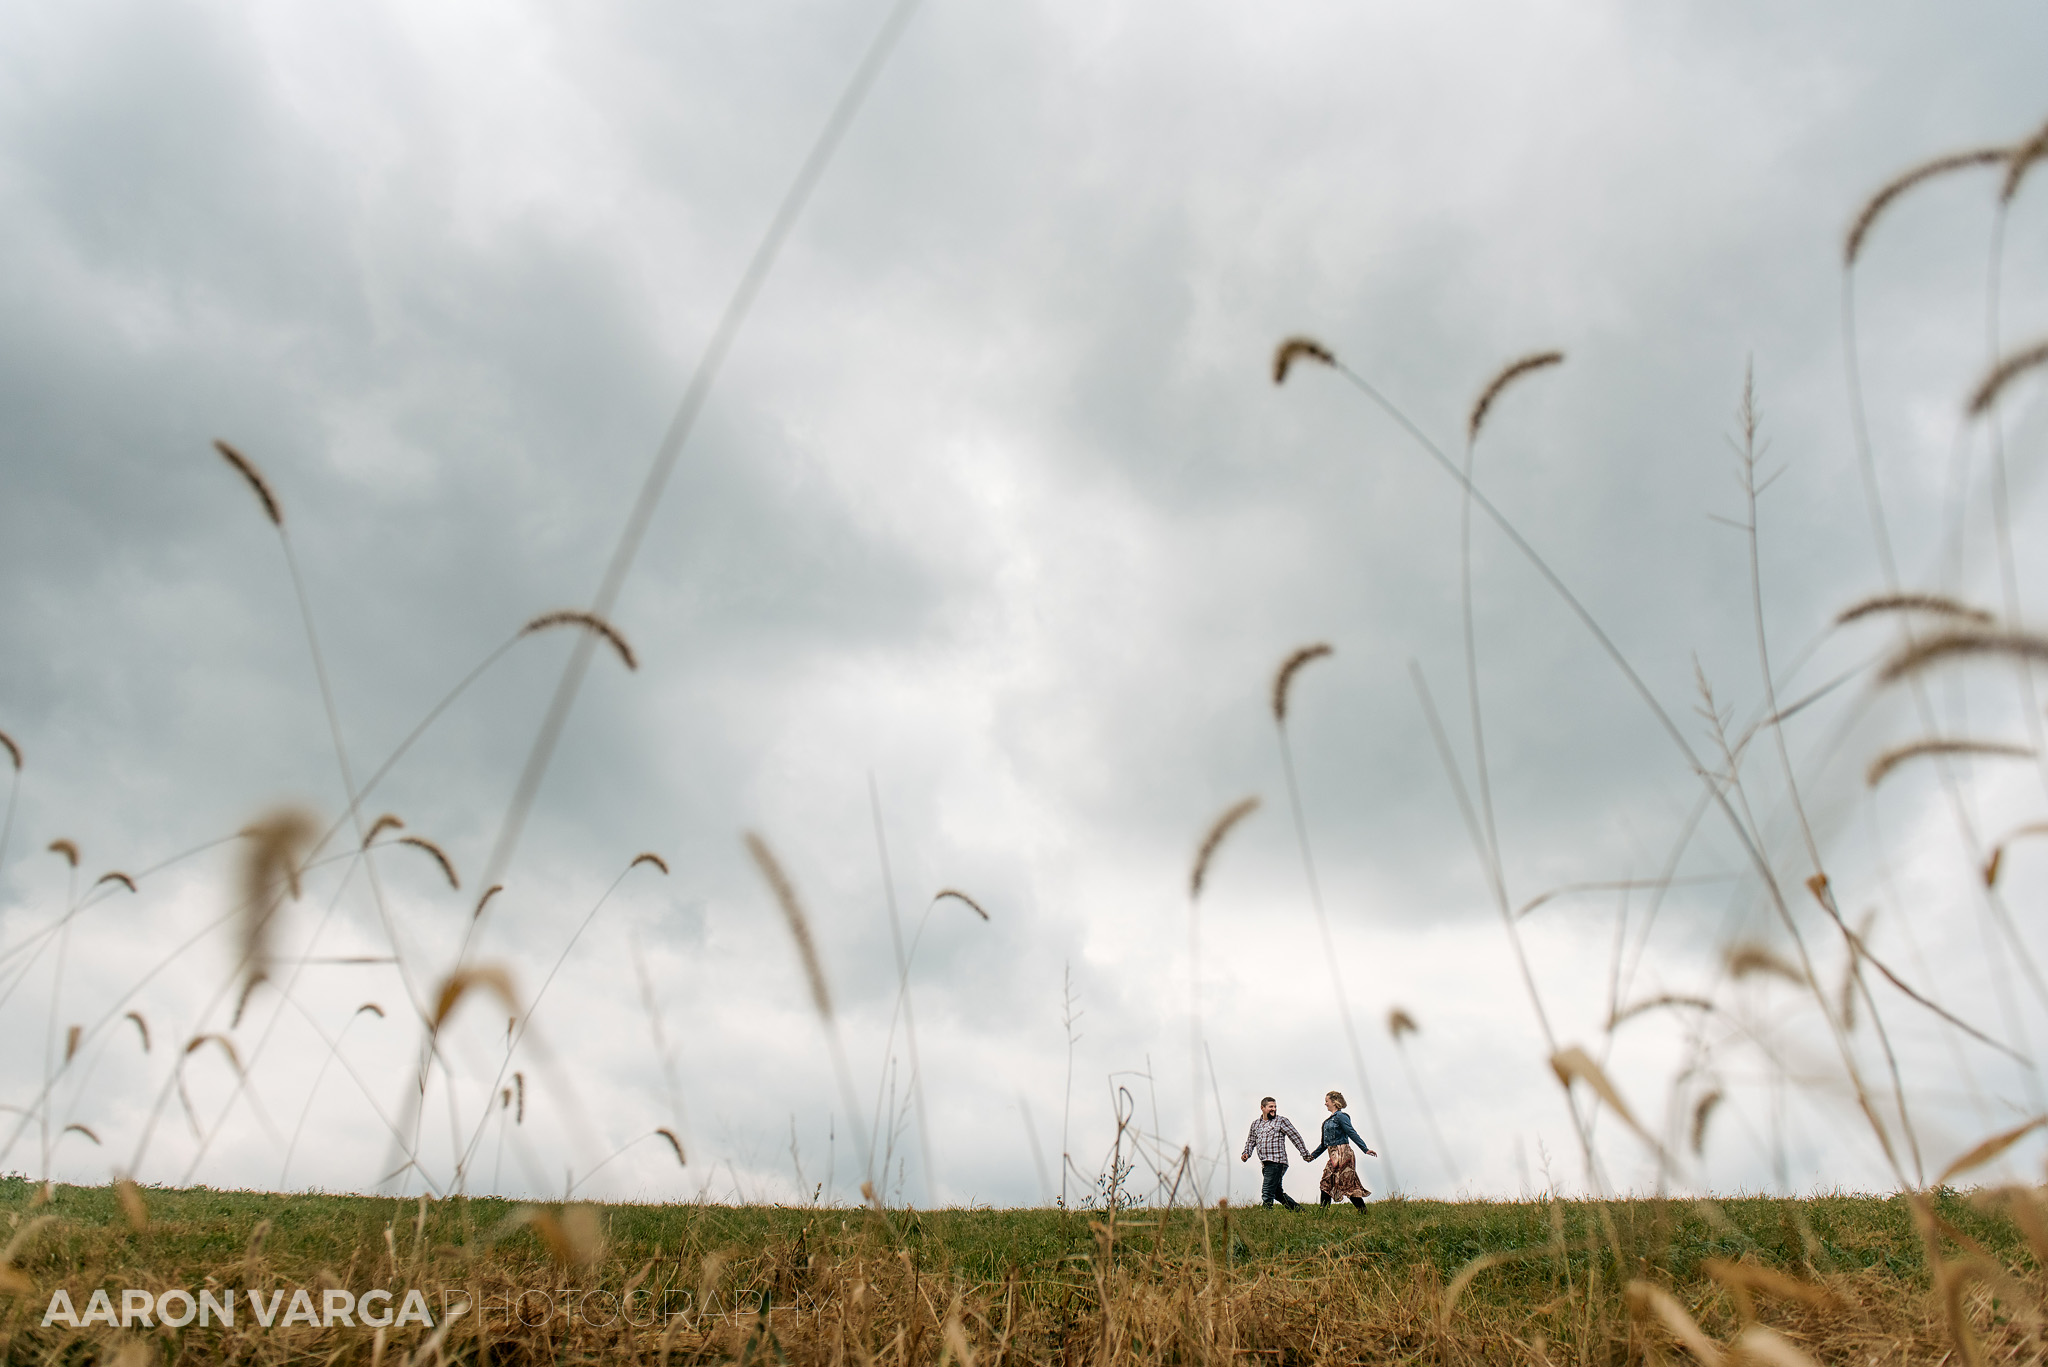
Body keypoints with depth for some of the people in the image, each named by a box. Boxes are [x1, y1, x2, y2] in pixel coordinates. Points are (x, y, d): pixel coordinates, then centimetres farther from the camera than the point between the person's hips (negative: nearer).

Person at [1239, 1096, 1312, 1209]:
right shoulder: (1255, 1124, 16)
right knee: (1277, 1193, 15)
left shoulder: (1281, 1121, 1)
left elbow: (1296, 1137, 2)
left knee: (1267, 1192, -13)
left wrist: (1305, 1154, 0)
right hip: (1265, 1164, 7)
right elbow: (1251, 1141, 26)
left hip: (1277, 1162, -7)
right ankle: (1299, 1210, 28)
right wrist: (1246, 1154, 8)